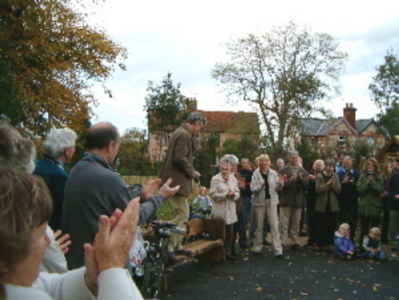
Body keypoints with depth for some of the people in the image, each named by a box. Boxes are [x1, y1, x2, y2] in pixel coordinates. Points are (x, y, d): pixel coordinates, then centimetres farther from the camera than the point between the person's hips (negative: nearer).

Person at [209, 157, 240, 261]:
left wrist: (234, 194, -11)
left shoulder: (233, 179, 11)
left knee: (229, 232, 8)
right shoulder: (215, 179, -4)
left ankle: (228, 252, 18)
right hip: (219, 210, -4)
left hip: (230, 210, 5)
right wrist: (226, 195, -18)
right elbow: (213, 194, -10)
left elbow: (237, 192, 12)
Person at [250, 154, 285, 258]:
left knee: (274, 226, -3)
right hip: (259, 202, -1)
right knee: (259, 226, 9)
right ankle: (257, 247, 24)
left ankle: (278, 250, -1)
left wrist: (280, 183, -17)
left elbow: (277, 188, 4)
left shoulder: (273, 173, 2)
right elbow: (252, 189, -9)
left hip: (271, 201, 1)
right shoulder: (255, 174, -5)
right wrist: (261, 186, -27)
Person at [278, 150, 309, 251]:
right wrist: (290, 180, -23)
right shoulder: (283, 171, -1)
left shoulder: (303, 171, 10)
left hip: (298, 200, 3)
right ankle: (282, 242, 1)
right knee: (284, 223, -1)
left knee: (296, 223, 9)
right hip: (286, 200, -3)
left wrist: (301, 178, -14)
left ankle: (294, 242, 18)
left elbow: (306, 185, 3)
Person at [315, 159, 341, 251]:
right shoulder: (319, 176, -2)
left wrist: (332, 183, -13)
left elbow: (339, 190, 0)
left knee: (331, 226, 4)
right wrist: (328, 183, -16)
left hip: (333, 205, 3)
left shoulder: (335, 177, 7)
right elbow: (318, 189, -14)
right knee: (321, 226, 0)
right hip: (322, 205, -3)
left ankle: (328, 243, 16)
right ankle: (321, 244, 10)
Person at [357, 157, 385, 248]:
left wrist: (372, 182, -16)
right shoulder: (362, 176, 4)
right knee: (363, 230, 7)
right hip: (364, 206, 1)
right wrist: (367, 183, -19)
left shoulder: (379, 177, 3)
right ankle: (361, 247, 17)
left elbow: (380, 190, -9)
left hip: (375, 207, 0)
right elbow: (359, 189, -6)